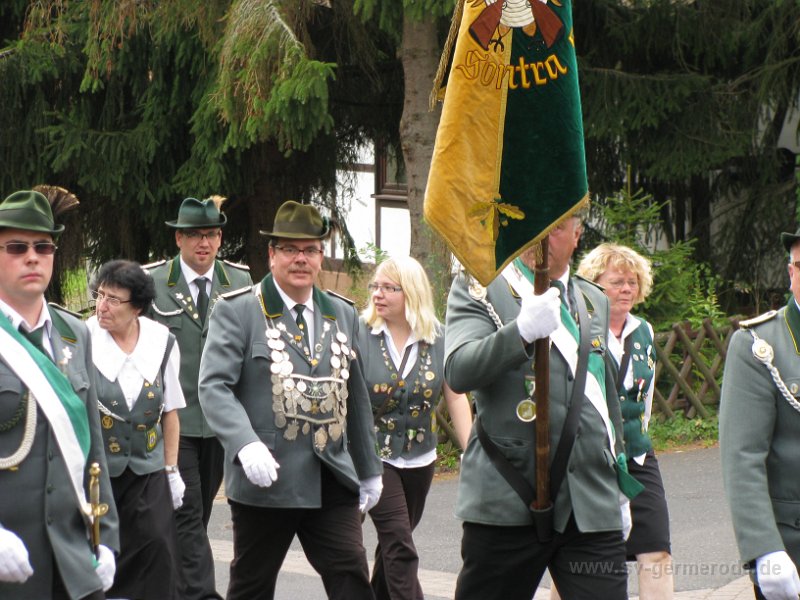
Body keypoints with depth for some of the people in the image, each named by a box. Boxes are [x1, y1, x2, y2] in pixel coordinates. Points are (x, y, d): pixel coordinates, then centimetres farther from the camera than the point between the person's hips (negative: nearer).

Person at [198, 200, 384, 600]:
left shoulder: (343, 315, 15)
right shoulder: (237, 311, -3)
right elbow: (214, 387, -13)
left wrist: (369, 470, 21)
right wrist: (246, 444, -28)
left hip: (333, 480, 4)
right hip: (266, 478, -4)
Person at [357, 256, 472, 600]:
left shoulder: (438, 339, -1)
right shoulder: (360, 335, -9)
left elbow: (456, 398, 3)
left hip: (419, 459, 4)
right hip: (373, 456, -3)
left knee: (392, 543, 16)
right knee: (399, 546, -10)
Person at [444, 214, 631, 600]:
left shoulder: (596, 302, 19)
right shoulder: (478, 290, 2)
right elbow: (458, 371, -16)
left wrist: (619, 488, 25)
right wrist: (522, 331, -32)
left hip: (592, 506, 4)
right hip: (507, 503, -4)